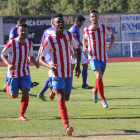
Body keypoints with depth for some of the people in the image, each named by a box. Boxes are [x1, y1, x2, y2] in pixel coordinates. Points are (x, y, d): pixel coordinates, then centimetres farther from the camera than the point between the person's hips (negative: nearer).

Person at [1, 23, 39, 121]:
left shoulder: (29, 44, 1)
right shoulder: (12, 43, -14)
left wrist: (35, 62, -7)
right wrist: (8, 64, -23)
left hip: (25, 73, 3)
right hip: (13, 73, -3)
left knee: (25, 93, -11)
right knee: (14, 95, 5)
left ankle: (21, 115, -1)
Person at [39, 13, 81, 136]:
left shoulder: (70, 36, -3)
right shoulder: (49, 40, -15)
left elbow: (77, 49, 12)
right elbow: (41, 59, -16)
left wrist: (78, 66, 2)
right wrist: (49, 66, -37)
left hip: (69, 72, 5)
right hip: (57, 73, -5)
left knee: (66, 98, 16)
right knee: (61, 98, -16)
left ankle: (54, 90, 51)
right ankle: (67, 126, -19)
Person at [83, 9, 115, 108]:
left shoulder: (105, 28, -4)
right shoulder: (86, 30, -3)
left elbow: (112, 37, 10)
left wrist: (111, 44, -11)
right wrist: (84, 47, 0)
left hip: (103, 57, 2)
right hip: (93, 57, -2)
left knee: (100, 77, 15)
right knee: (99, 76, -21)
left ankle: (95, 91, 48)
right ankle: (103, 99, -14)